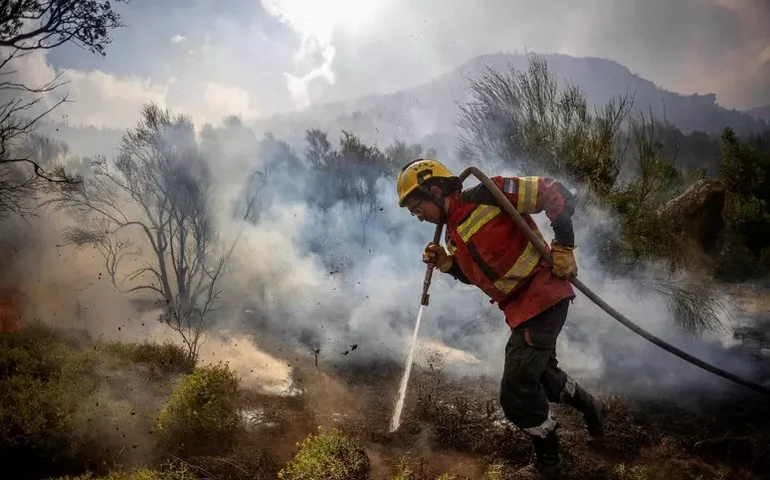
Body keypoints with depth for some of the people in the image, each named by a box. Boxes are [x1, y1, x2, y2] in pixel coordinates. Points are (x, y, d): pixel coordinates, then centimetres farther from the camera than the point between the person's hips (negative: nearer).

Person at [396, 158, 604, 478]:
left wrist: (564, 247, -19)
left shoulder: (487, 196, -17)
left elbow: (555, 194, -18)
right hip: (520, 308, 9)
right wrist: (446, 263, 4)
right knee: (539, 372, 26)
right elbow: (476, 273, 21)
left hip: (543, 297, -9)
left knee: (516, 396, -7)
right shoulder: (454, 234, 10)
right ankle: (589, 407, 53)